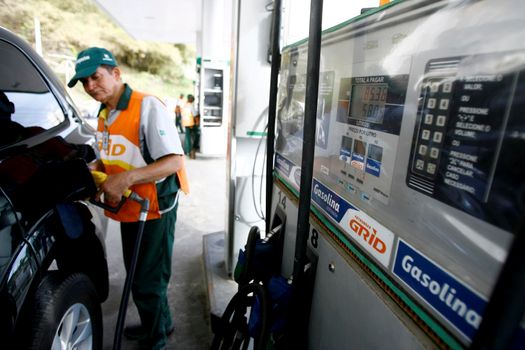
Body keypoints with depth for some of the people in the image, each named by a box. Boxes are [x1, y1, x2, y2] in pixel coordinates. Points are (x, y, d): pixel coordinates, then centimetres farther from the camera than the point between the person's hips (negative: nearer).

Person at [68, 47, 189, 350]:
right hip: (128, 209, 9)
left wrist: (126, 178, -31)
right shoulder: (104, 114, 9)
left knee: (148, 282, 5)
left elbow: (175, 160, -25)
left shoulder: (147, 106, -18)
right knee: (136, 276, 23)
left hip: (154, 209, -9)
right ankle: (159, 324, 47)